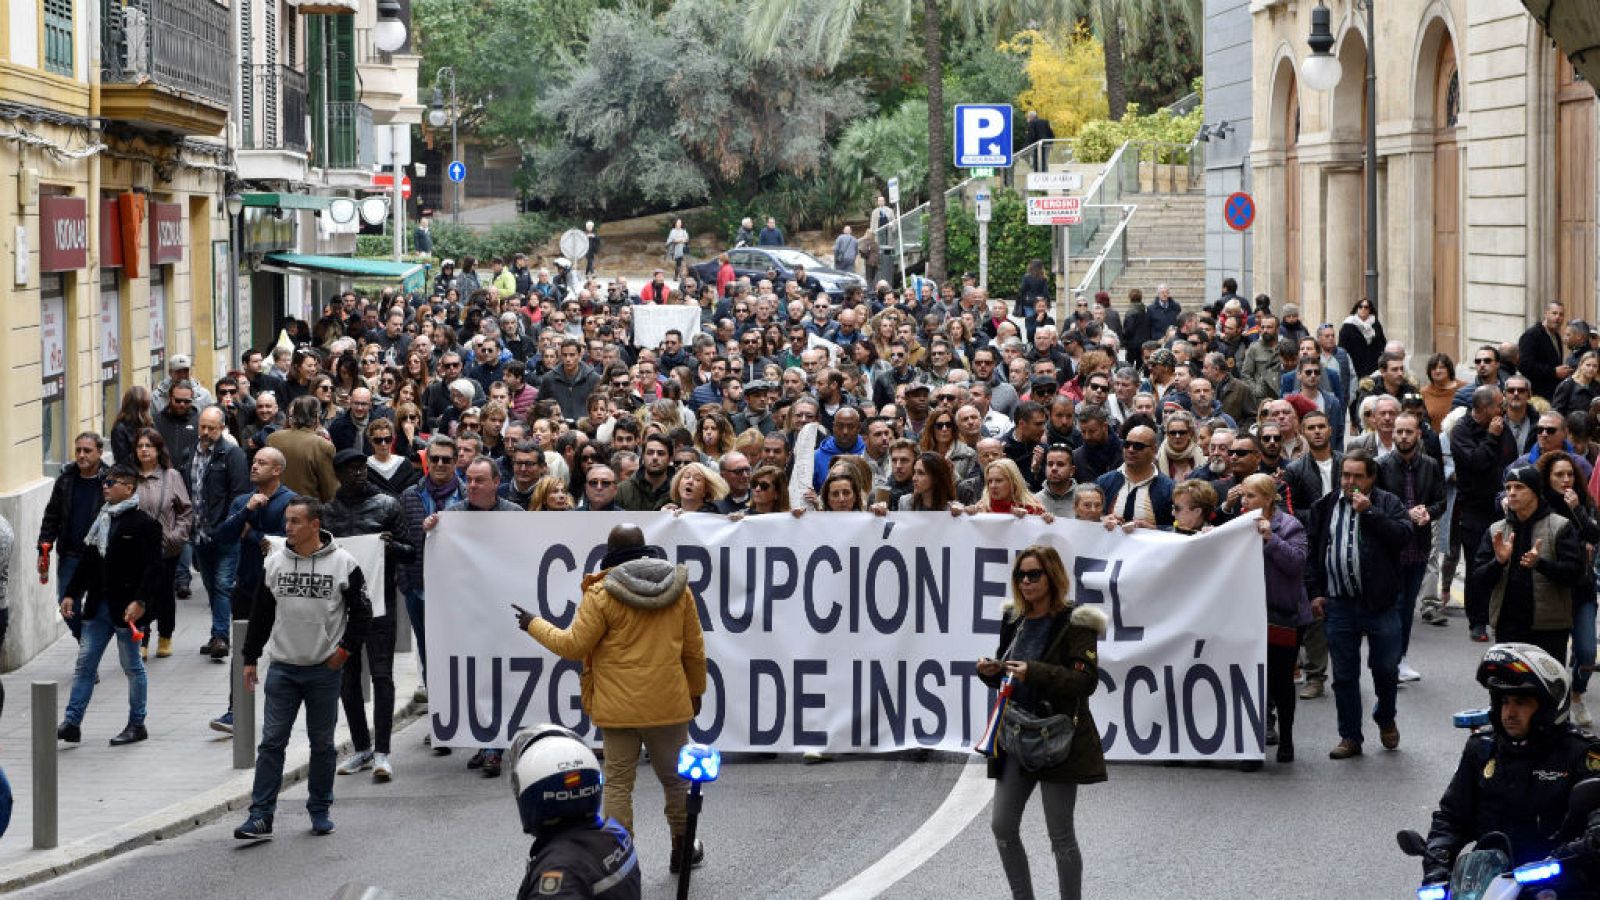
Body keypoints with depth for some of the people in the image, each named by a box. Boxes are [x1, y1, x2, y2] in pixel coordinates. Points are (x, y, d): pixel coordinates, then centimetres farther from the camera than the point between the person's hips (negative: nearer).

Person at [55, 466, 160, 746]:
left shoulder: (144, 523, -10)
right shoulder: (101, 520, 12)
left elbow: (153, 568, -15)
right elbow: (86, 562, 16)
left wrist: (140, 601, -23)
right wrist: (71, 594, 10)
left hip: (126, 608, -7)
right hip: (98, 605, 7)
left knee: (132, 666, 5)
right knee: (85, 663, 4)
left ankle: (137, 724, 15)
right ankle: (72, 723, 4)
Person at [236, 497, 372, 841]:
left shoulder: (342, 564, -4)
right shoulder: (274, 563, 4)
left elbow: (362, 611, 2)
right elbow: (261, 614, 12)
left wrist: (346, 649, -6)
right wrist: (250, 658, 11)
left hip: (325, 670, -2)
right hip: (282, 667, 2)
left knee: (322, 743, 8)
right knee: (272, 741, -3)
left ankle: (320, 810, 20)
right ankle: (260, 817, -4)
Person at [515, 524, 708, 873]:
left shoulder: (602, 595, -12)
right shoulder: (679, 588, 2)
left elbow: (573, 646, -10)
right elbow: (694, 648, 8)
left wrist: (534, 625, 5)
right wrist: (696, 691, 22)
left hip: (619, 708, -3)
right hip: (668, 703, 3)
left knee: (618, 782, 6)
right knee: (675, 777, 18)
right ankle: (683, 849, 30)